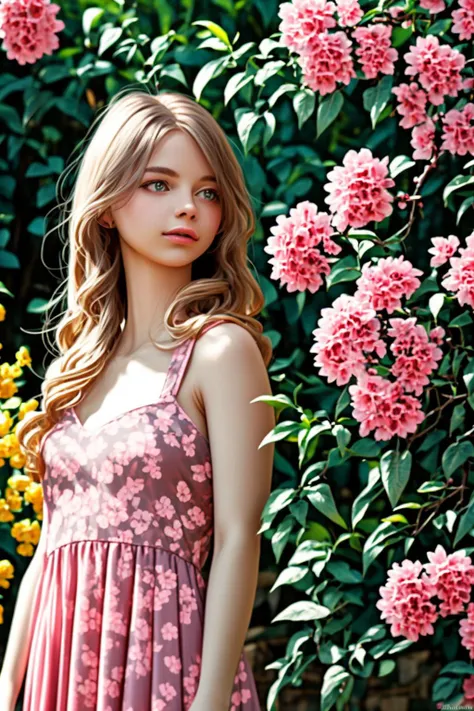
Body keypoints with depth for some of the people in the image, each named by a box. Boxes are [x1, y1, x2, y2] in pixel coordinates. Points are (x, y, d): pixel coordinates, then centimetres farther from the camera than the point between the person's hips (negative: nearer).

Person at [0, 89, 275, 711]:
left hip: (164, 658, -5)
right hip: (62, 659, 5)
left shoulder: (221, 349, -6)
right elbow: (56, 542, 13)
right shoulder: (78, 362, 11)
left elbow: (237, 540, -11)